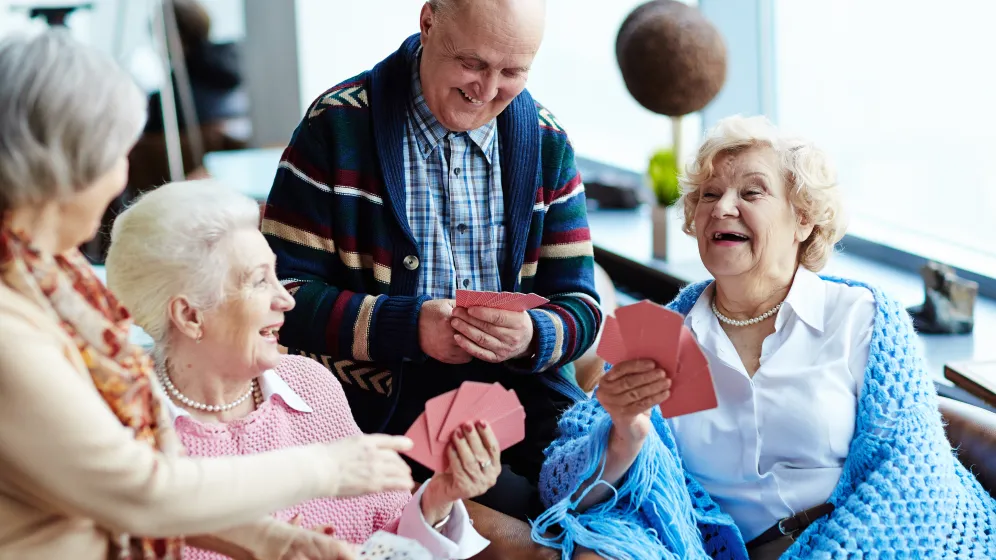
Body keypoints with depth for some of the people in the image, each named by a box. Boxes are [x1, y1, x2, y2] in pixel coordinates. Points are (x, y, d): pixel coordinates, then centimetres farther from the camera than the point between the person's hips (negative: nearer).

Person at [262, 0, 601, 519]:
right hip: (383, 397, -4)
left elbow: (579, 304, 8)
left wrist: (534, 336, -16)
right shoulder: (336, 126, -4)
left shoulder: (546, 142, 9)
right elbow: (284, 293, -7)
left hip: (518, 382, 4)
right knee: (518, 510, -28)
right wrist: (408, 326, -20)